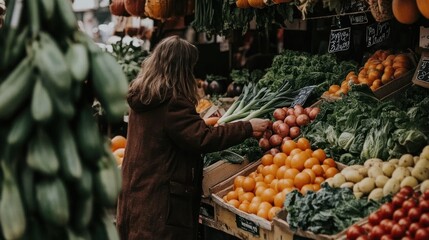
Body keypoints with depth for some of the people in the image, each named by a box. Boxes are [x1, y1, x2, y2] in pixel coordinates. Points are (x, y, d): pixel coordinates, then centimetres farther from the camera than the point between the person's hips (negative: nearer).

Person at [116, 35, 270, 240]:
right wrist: (248, 128, -17)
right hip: (160, 199, -9)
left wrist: (201, 121, 28)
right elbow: (202, 139, -23)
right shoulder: (172, 103, -20)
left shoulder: (141, 96, 8)